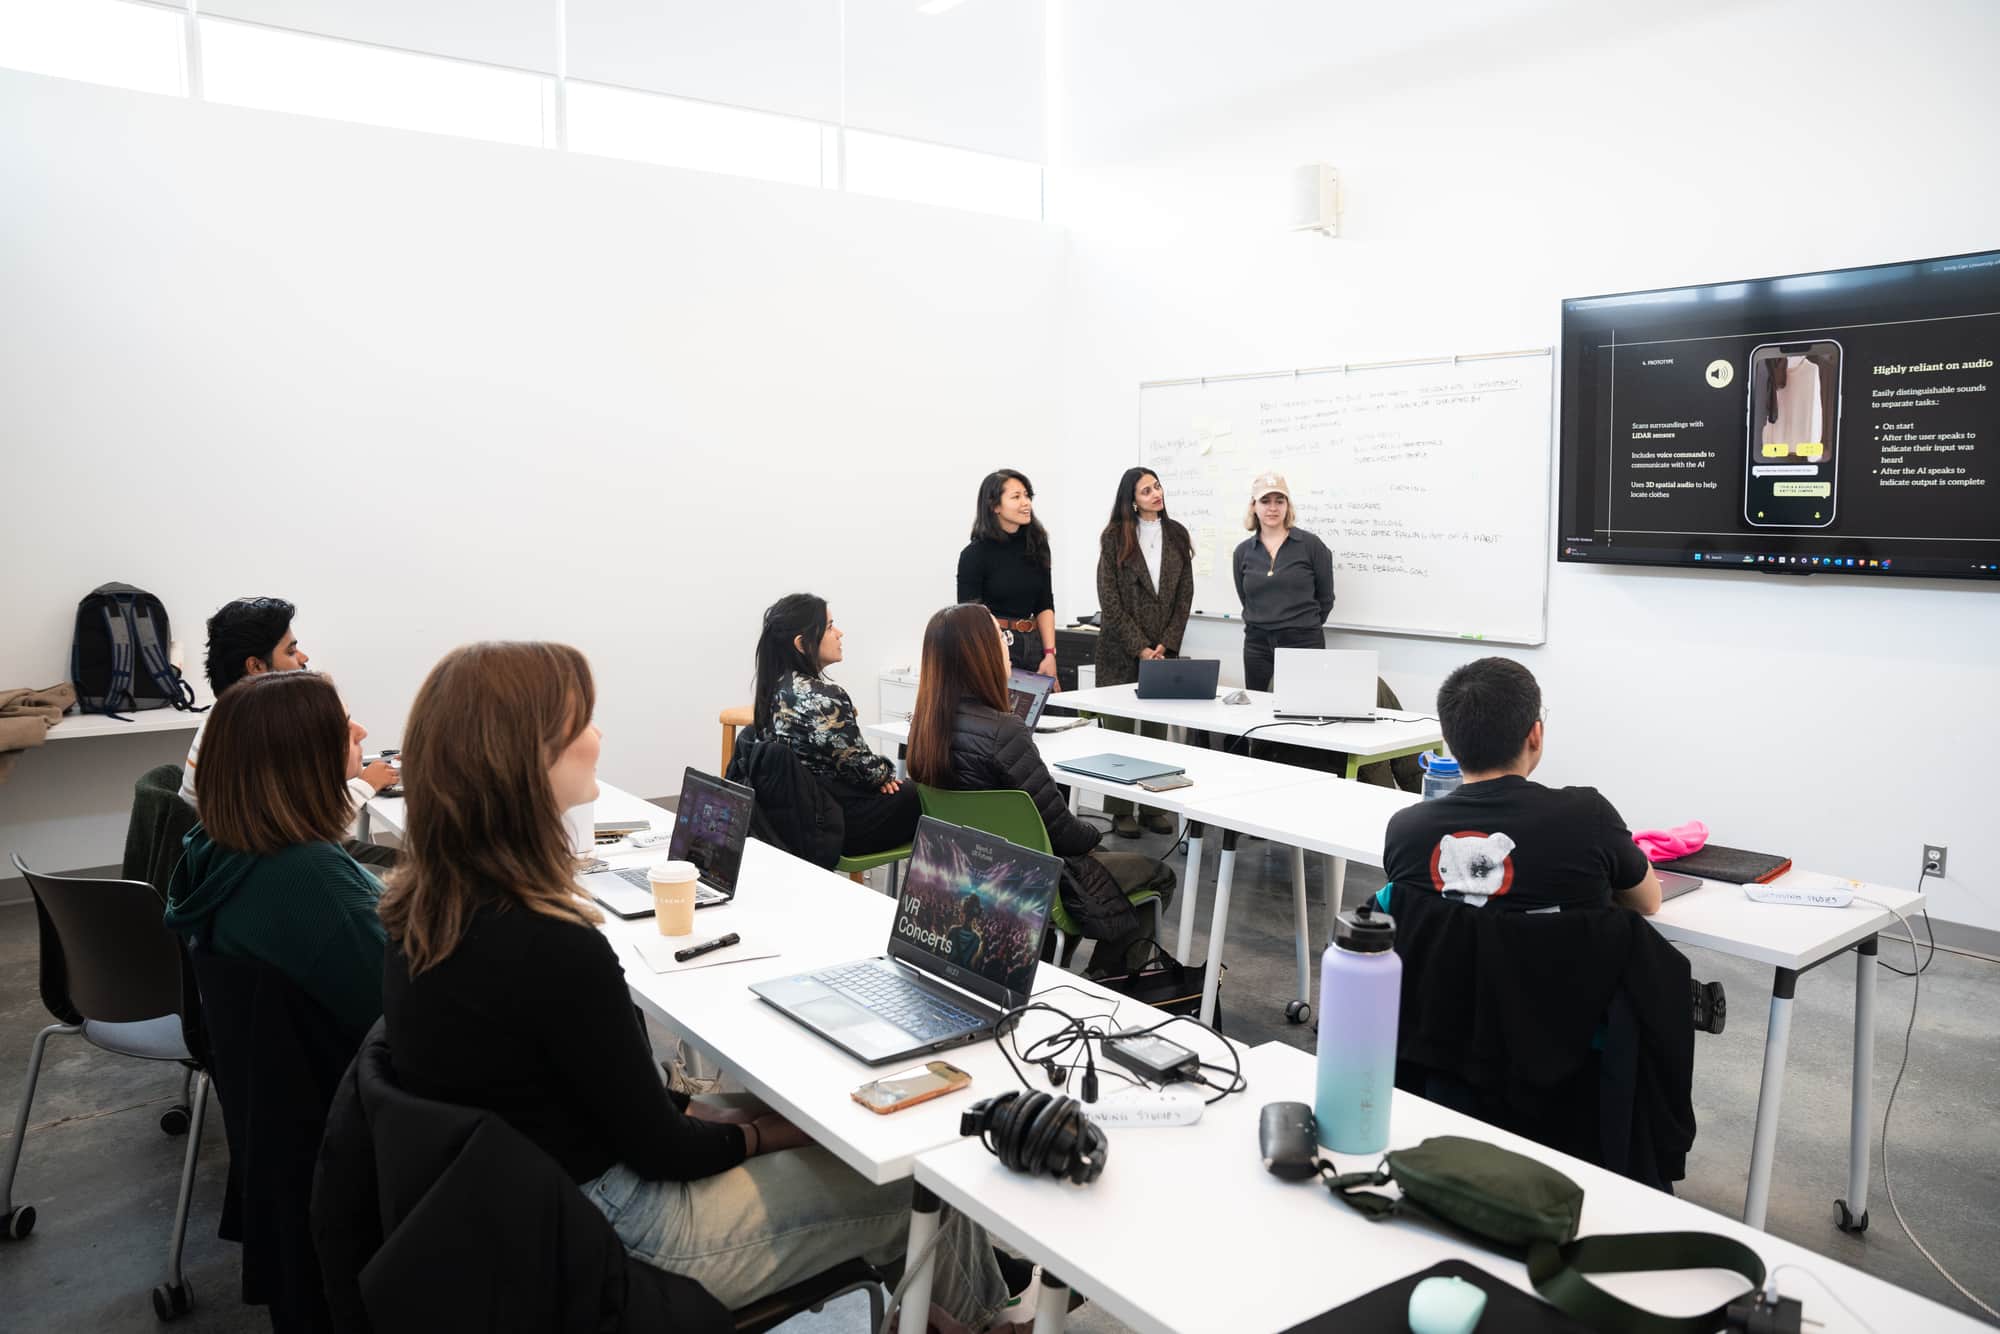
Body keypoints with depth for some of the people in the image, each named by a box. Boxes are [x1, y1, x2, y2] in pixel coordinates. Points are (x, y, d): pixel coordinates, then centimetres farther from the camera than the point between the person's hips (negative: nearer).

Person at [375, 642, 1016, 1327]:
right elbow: (659, 1150, -20)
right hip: (614, 1235, -8)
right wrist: (763, 1134, -2)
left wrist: (689, 1107, 7)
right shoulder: (552, 949, -33)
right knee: (921, 1185, 5)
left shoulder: (425, 906, -6)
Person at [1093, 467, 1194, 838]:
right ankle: (1120, 811, 7)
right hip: (1121, 650, -3)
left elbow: (1185, 595, 6)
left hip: (1164, 649, 3)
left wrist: (1166, 644, -5)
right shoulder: (1114, 537, -3)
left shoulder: (1177, 536, 7)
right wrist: (1140, 648, -12)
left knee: (1158, 730, 6)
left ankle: (1156, 807, 13)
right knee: (1119, 728, 1)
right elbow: (1110, 599, -7)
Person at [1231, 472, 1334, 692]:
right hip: (1257, 646, 3)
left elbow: (1325, 598, 5)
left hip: (1304, 644, -3)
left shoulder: (1310, 545, -2)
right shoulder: (1243, 551, 7)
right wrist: (1264, 626, 11)